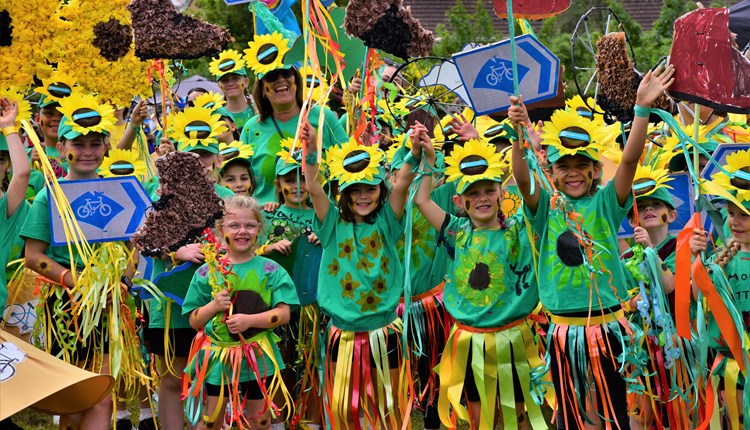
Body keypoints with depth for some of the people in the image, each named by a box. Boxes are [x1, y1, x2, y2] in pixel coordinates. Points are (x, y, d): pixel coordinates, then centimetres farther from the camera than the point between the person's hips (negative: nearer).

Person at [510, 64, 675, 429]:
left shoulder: (605, 204, -2)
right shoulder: (546, 208, 0)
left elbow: (630, 159, -15)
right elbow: (523, 179, -18)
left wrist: (642, 108, -27)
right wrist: (519, 135, -34)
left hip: (607, 325, -1)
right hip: (563, 328, 1)